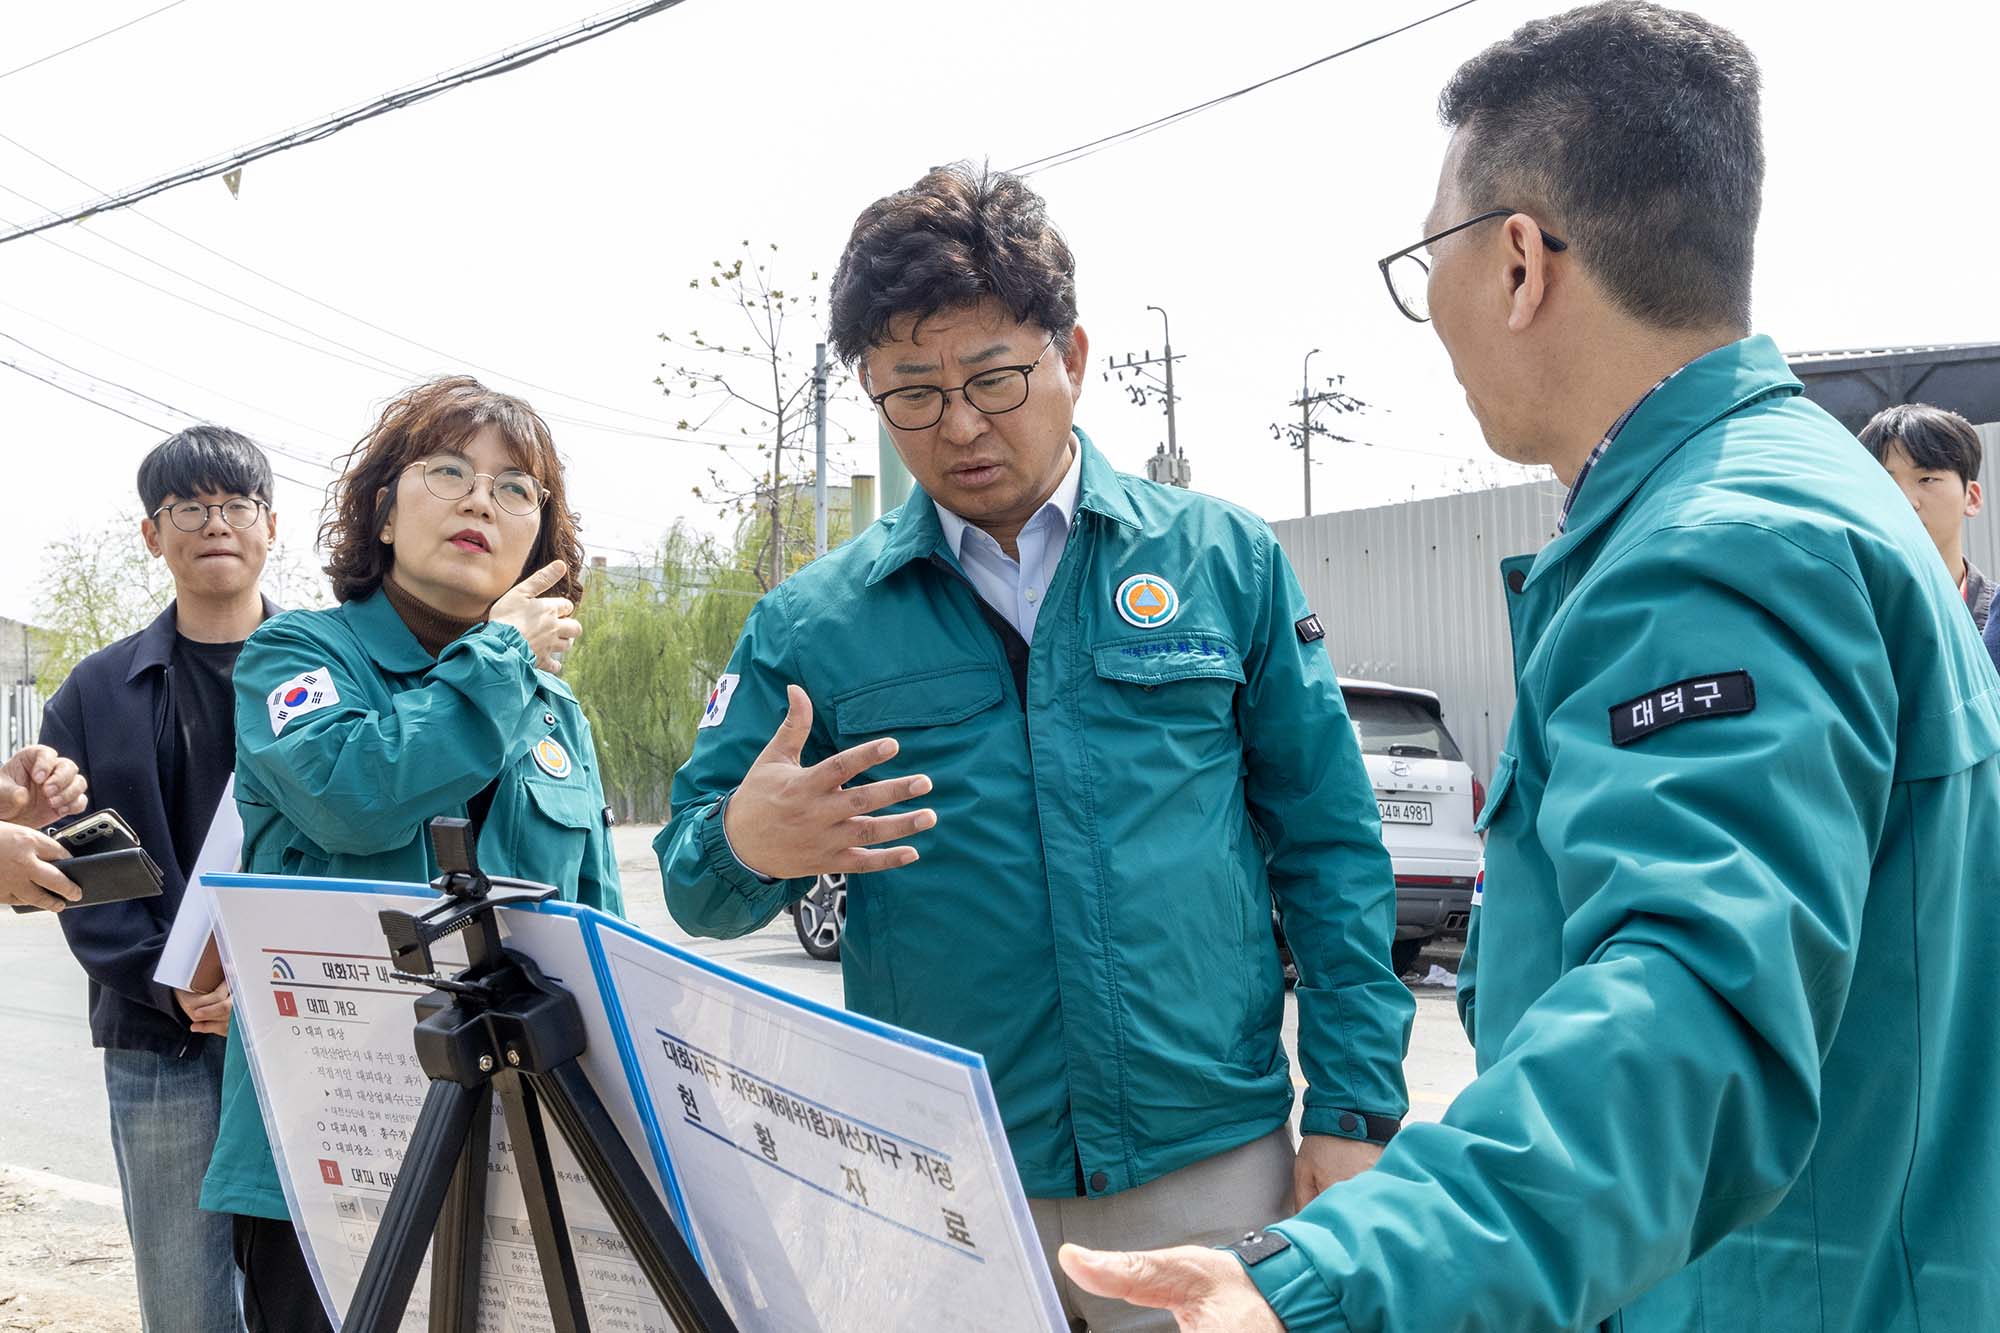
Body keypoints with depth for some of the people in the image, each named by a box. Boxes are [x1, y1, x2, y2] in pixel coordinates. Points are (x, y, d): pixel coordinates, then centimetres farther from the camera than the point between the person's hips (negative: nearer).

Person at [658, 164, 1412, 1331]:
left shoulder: (1225, 561, 2)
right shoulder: (813, 622, 2)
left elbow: (1330, 850, 4)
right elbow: (696, 885, 4)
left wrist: (1356, 1109, -1)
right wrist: (748, 847, -19)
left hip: (1214, 1161, 0)